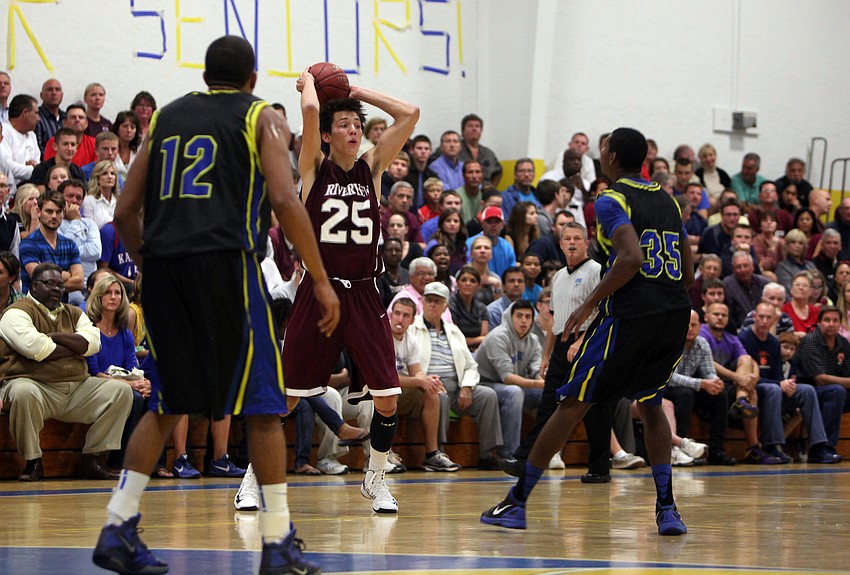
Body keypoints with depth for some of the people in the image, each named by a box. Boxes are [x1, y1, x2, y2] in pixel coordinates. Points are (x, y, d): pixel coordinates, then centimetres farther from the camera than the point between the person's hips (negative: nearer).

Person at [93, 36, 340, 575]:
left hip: (162, 267, 5)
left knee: (168, 404, 17)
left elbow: (126, 212, 17)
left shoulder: (167, 117, 21)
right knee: (263, 404, 3)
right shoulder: (262, 116, 9)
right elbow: (285, 199, -7)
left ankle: (118, 529, 10)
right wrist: (321, 280, -6)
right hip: (226, 262, -4)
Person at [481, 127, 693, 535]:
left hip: (629, 315, -6)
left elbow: (631, 258, -20)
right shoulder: (668, 200, 18)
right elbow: (688, 273, 19)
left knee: (573, 405, 2)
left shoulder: (611, 200, -4)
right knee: (650, 404, 23)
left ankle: (517, 502, 8)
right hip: (674, 316, 6)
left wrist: (590, 303, -12)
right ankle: (667, 509, 11)